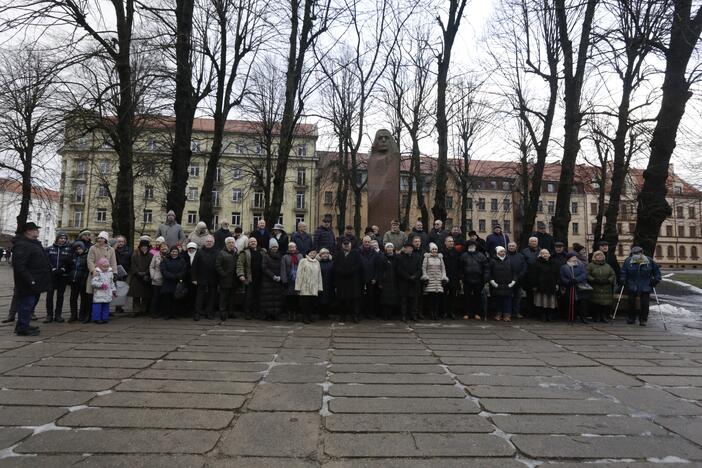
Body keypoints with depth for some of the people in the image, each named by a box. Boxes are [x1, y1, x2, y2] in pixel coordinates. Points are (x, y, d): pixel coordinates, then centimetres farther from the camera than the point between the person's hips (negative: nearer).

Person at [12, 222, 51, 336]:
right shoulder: (22, 245, -17)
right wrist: (30, 280, -25)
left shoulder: (33, 244, 17)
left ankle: (23, 325, 29)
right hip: (28, 284, -11)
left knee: (31, 304, 18)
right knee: (26, 305, -4)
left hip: (34, 283, 11)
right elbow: (19, 265, -24)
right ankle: (22, 328, 5)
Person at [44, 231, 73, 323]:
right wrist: (53, 269, -12)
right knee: (49, 295, -2)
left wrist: (63, 269, -13)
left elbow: (71, 262, 0)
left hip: (63, 276, 0)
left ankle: (58, 315, 12)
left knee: (60, 295, 6)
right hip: (51, 275, 0)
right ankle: (49, 315, 5)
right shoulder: (50, 249, 7)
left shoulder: (68, 249, 5)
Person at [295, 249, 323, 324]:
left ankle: (309, 317, 15)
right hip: (305, 287, -4)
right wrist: (298, 287, -8)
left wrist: (320, 287, 11)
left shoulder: (317, 263, 16)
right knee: (305, 303, -2)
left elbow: (319, 275, 18)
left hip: (314, 288, 4)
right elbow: (299, 275, -3)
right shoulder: (303, 261, 1)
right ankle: (305, 318, 9)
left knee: (312, 303, 1)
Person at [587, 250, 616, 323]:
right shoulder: (590, 265, 5)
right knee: (595, 304, -6)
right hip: (595, 290, -3)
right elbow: (587, 275, -4)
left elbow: (613, 275, 11)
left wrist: (608, 280, -7)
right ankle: (596, 317, 4)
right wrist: (594, 280, -16)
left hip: (606, 290, 3)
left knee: (606, 304, -1)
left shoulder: (607, 266, 18)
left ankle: (604, 317, 9)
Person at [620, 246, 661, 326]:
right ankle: (631, 318, 21)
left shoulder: (649, 261, -3)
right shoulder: (628, 261, -4)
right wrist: (623, 281, -4)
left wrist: (656, 281, 2)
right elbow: (623, 272, 5)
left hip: (646, 287, 0)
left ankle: (643, 320, 12)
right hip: (632, 287, 0)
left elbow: (656, 270, 9)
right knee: (631, 303, 6)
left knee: (645, 304, -1)